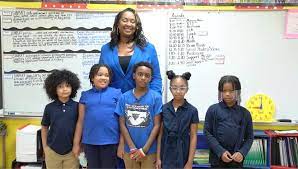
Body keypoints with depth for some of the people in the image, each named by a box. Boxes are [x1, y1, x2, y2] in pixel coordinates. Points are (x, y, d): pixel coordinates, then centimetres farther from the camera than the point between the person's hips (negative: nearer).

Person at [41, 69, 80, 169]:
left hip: (71, 151, -1)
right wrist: (45, 147, 6)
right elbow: (44, 127, 8)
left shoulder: (77, 107, -6)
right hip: (52, 151, 1)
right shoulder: (49, 108, -3)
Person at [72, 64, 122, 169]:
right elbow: (81, 121, 9)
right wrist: (76, 143, 8)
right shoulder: (85, 95, 8)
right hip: (90, 141, 2)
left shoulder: (116, 93, 1)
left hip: (110, 141, -2)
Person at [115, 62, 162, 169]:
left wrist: (144, 149, -11)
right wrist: (133, 148, -8)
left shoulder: (156, 97, -6)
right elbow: (122, 124, 0)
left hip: (149, 151, -2)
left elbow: (157, 125, -6)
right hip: (129, 151, 2)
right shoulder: (124, 97, 0)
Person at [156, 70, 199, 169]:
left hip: (182, 156, -1)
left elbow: (193, 137, -4)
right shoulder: (164, 109, -1)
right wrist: (158, 157, 1)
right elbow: (160, 134, 2)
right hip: (166, 156, 1)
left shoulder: (192, 111, -6)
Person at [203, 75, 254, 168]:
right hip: (217, 157, -1)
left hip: (236, 158, 2)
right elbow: (207, 133, -5)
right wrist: (220, 151, -13)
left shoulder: (245, 113, 2)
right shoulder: (213, 110, -4)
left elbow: (249, 137, 5)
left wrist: (242, 152, -10)